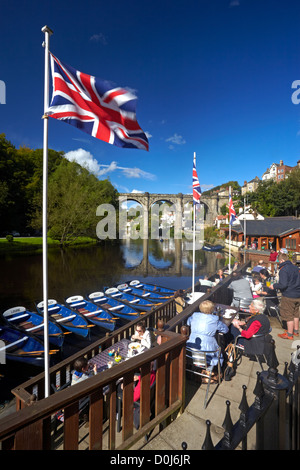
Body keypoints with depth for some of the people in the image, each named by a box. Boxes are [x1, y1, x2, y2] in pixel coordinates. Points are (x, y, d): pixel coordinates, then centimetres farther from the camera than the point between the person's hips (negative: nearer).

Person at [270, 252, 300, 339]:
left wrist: (274, 286, -10)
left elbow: (283, 285, -26)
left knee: (289, 315, 4)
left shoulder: (283, 270, -20)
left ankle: (289, 334, 14)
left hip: (289, 296, -8)